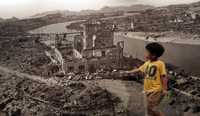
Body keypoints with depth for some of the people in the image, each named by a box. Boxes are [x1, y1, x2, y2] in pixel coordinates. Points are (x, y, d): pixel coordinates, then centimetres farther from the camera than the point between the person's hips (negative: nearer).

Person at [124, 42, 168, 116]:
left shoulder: (160, 63, -14)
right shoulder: (147, 63, 7)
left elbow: (164, 76, -13)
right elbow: (139, 69, 21)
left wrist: (165, 89, -15)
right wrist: (129, 72, 29)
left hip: (156, 91, -7)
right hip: (147, 90, 7)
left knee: (151, 108, -6)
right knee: (148, 109, 14)